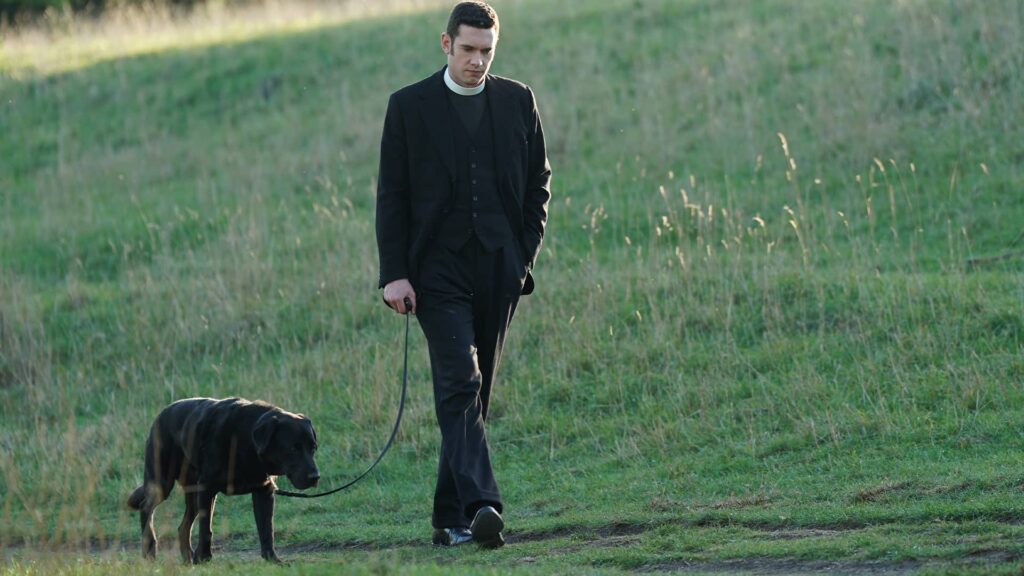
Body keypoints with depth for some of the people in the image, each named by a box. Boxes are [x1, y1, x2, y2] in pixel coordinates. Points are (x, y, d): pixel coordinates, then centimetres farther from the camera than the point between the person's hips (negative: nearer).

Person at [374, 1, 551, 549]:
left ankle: (450, 518, 13)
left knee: (473, 394, 6)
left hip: (498, 269, 3)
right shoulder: (409, 106, 1)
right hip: (438, 267, -3)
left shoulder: (517, 101, 8)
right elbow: (391, 195, 1)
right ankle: (481, 505, -28)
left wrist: (526, 253, 5)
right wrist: (394, 273, -7)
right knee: (459, 385, -16)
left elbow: (537, 182, 15)